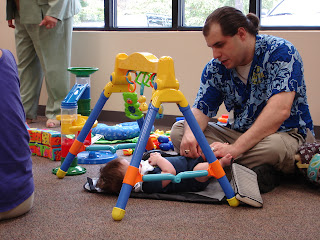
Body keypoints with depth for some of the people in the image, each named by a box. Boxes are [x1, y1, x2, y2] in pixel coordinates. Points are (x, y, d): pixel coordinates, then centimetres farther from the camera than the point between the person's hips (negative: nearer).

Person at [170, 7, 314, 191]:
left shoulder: (281, 52, -17)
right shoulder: (215, 68, 2)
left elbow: (279, 111, -30)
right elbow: (200, 110, -1)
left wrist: (235, 148, -38)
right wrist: (190, 134, -28)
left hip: (288, 135, -6)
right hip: (239, 135, 6)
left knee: (274, 145, -43)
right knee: (179, 131, -12)